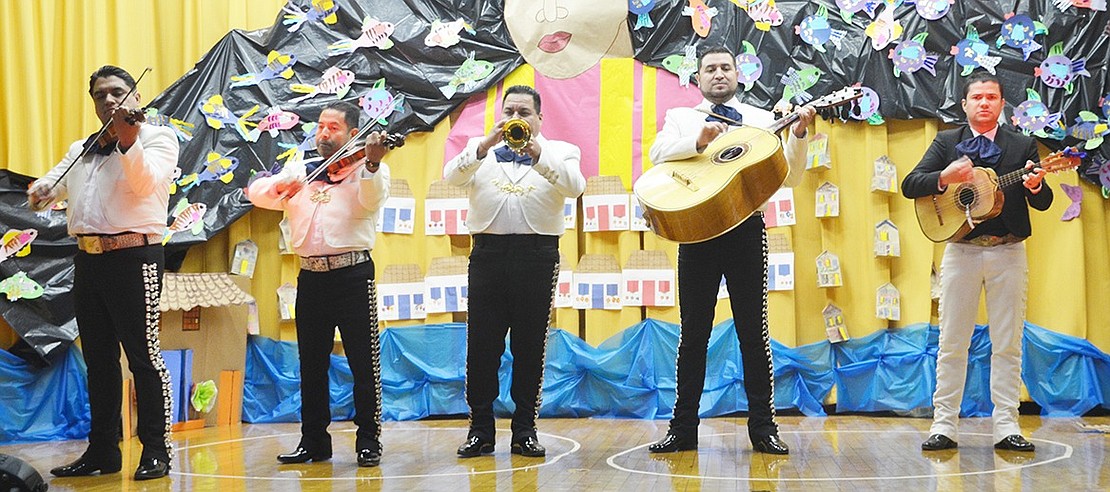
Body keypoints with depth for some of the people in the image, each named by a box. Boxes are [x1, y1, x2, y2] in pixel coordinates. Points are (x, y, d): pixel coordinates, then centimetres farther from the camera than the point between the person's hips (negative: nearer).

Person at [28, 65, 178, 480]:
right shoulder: (81, 149, 22)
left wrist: (127, 140, -29)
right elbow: (53, 184, 12)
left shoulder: (157, 137, 2)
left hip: (133, 256, -6)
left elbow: (146, 181, -15)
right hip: (88, 259, 7)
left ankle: (156, 450, 2)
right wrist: (40, 190, -10)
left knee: (143, 354, -5)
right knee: (98, 358, 10)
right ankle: (103, 450, 18)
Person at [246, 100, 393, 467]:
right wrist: (280, 184, -11)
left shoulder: (367, 168, 1)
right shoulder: (299, 170, 15)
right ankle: (314, 441, 20)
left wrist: (372, 164, -37)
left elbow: (372, 200, -19)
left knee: (364, 362, -1)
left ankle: (369, 441, 8)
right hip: (310, 277, 5)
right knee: (311, 364, 11)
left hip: (353, 274, -5)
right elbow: (255, 193, 9)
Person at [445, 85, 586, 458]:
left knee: (530, 346, 2)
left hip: (537, 254, -1)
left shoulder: (560, 152, 12)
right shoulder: (479, 149, 15)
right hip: (488, 253, 1)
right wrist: (486, 145, -19)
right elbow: (452, 176, -4)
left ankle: (525, 430, 11)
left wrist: (537, 154, -21)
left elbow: (575, 186, -9)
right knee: (481, 344, 0)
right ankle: (480, 430, 9)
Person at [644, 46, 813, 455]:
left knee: (753, 330, 1)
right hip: (697, 227, 0)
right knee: (693, 331, 3)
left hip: (746, 228, 0)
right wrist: (700, 140, -22)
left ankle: (763, 427, 8)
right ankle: (684, 428, 10)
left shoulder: (762, 120, 14)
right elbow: (658, 154, -7)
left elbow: (790, 178, 7)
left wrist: (798, 135, -8)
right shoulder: (681, 117, 14)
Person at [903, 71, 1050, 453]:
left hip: (1008, 253, 1)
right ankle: (944, 426, 6)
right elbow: (909, 185, -2)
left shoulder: (1022, 145, 8)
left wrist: (1035, 186, -21)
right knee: (952, 343, 1)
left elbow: (1043, 203, 2)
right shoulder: (947, 142, 7)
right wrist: (945, 177, -20)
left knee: (1008, 344, 3)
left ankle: (1006, 427, 8)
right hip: (961, 251, 0)